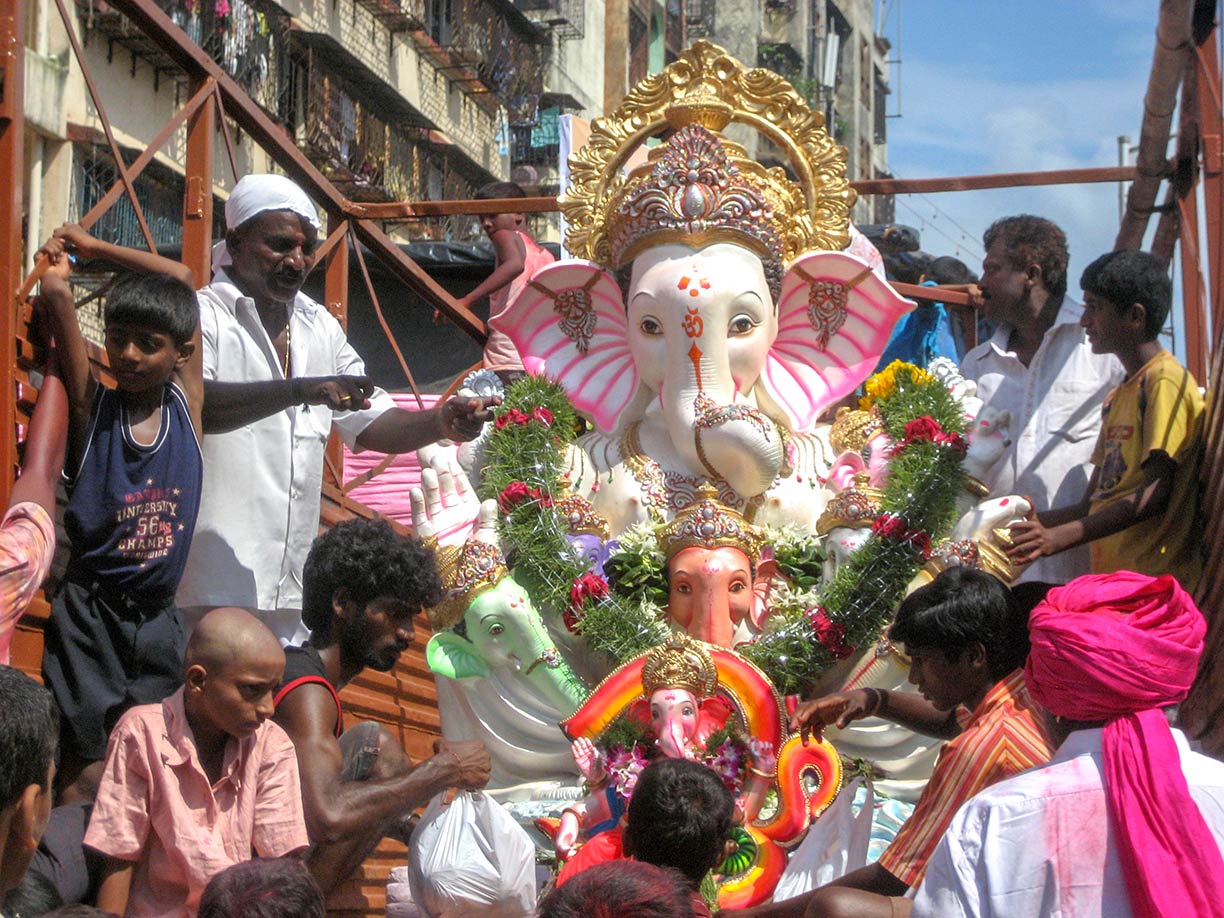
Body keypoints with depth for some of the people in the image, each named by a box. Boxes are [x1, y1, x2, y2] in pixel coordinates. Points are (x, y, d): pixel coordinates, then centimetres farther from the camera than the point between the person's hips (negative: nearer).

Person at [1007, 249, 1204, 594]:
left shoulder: (1165, 380, -5)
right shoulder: (1117, 397, 24)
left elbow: (1157, 493, -15)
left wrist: (1060, 537, -21)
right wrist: (1028, 524, 12)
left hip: (1156, 579, -8)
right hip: (1109, 578, 8)